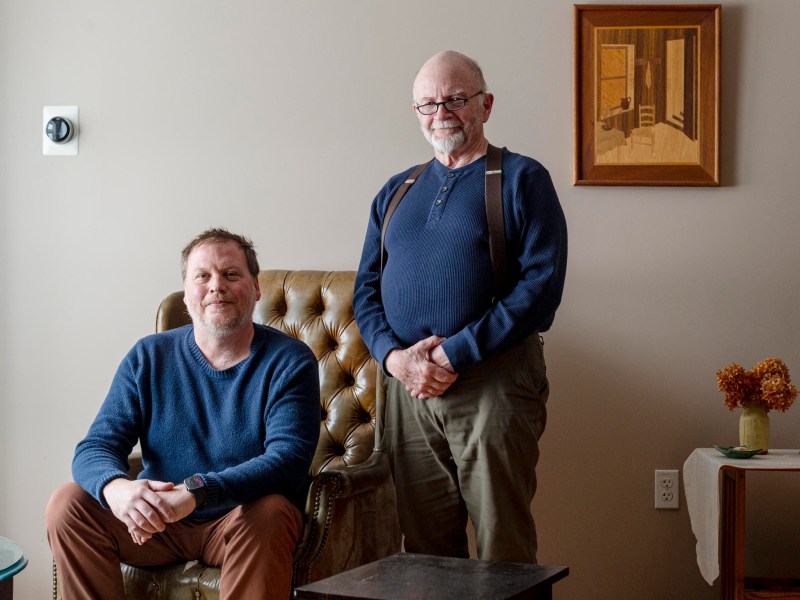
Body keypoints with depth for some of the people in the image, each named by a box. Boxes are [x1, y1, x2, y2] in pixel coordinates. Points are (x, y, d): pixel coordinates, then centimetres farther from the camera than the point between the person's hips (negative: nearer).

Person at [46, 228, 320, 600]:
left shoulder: (289, 361, -7)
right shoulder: (149, 357, 4)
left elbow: (288, 460, -21)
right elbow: (95, 447, -3)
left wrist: (194, 493, -37)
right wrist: (116, 487, -30)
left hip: (238, 523, -3)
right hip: (157, 524, 3)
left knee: (266, 515, -35)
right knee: (68, 504, -18)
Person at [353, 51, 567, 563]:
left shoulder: (522, 179, 2)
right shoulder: (396, 192, 18)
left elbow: (541, 285, -10)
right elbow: (366, 290, 15)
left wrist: (453, 356, -14)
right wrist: (394, 356, -6)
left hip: (493, 385, -4)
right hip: (406, 387, 5)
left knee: (502, 549, -2)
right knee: (425, 544, 9)